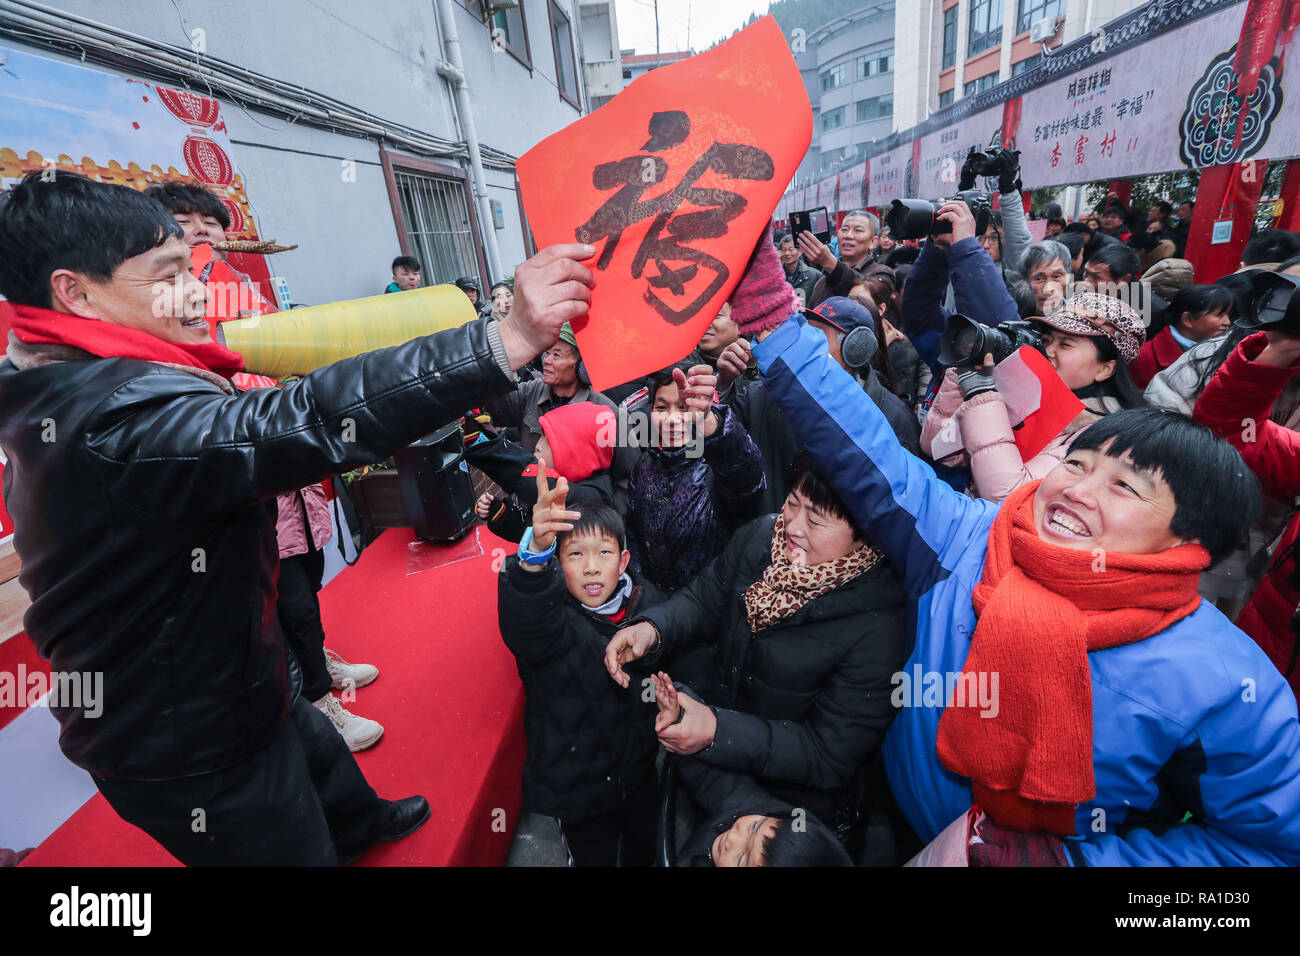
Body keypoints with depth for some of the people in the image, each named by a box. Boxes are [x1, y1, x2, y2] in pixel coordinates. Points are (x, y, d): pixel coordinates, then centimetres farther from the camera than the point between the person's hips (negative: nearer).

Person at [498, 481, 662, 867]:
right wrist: (537, 550, -67)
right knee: (594, 856, 19)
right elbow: (526, 615, -50)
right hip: (579, 785, -3)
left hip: (639, 773, 4)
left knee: (644, 851, 27)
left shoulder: (646, 601, -12)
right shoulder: (551, 618, -24)